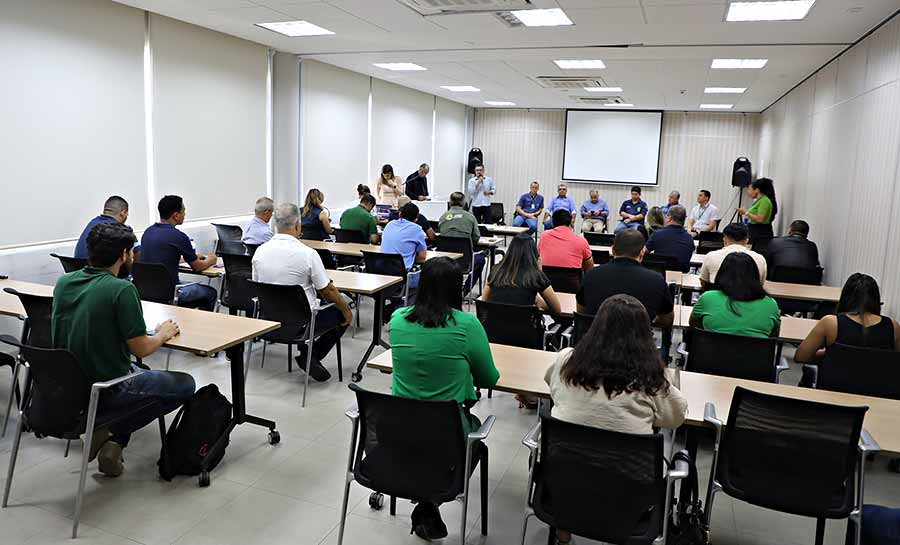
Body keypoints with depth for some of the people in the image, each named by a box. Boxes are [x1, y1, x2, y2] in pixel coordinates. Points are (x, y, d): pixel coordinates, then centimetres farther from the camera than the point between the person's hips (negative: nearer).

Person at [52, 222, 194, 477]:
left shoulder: (63, 282, 0)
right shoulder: (122, 289, -21)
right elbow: (141, 349, -17)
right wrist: (163, 334, 3)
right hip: (104, 390, -7)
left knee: (138, 370, 34)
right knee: (185, 384, 11)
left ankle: (110, 432, 15)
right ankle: (114, 434, 3)